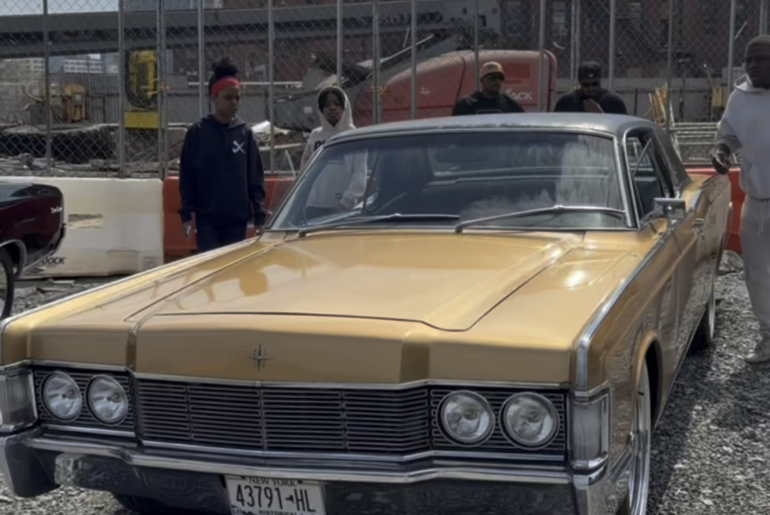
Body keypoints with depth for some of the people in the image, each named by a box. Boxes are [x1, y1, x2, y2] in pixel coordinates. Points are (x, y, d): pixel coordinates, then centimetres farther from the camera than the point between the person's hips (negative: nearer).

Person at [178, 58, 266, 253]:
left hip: (238, 219, 2)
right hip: (207, 219, -2)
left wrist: (259, 216, 1)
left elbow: (256, 178, 5)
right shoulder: (197, 133, 0)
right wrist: (186, 215, -3)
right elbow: (187, 178, 1)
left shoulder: (245, 133, 4)